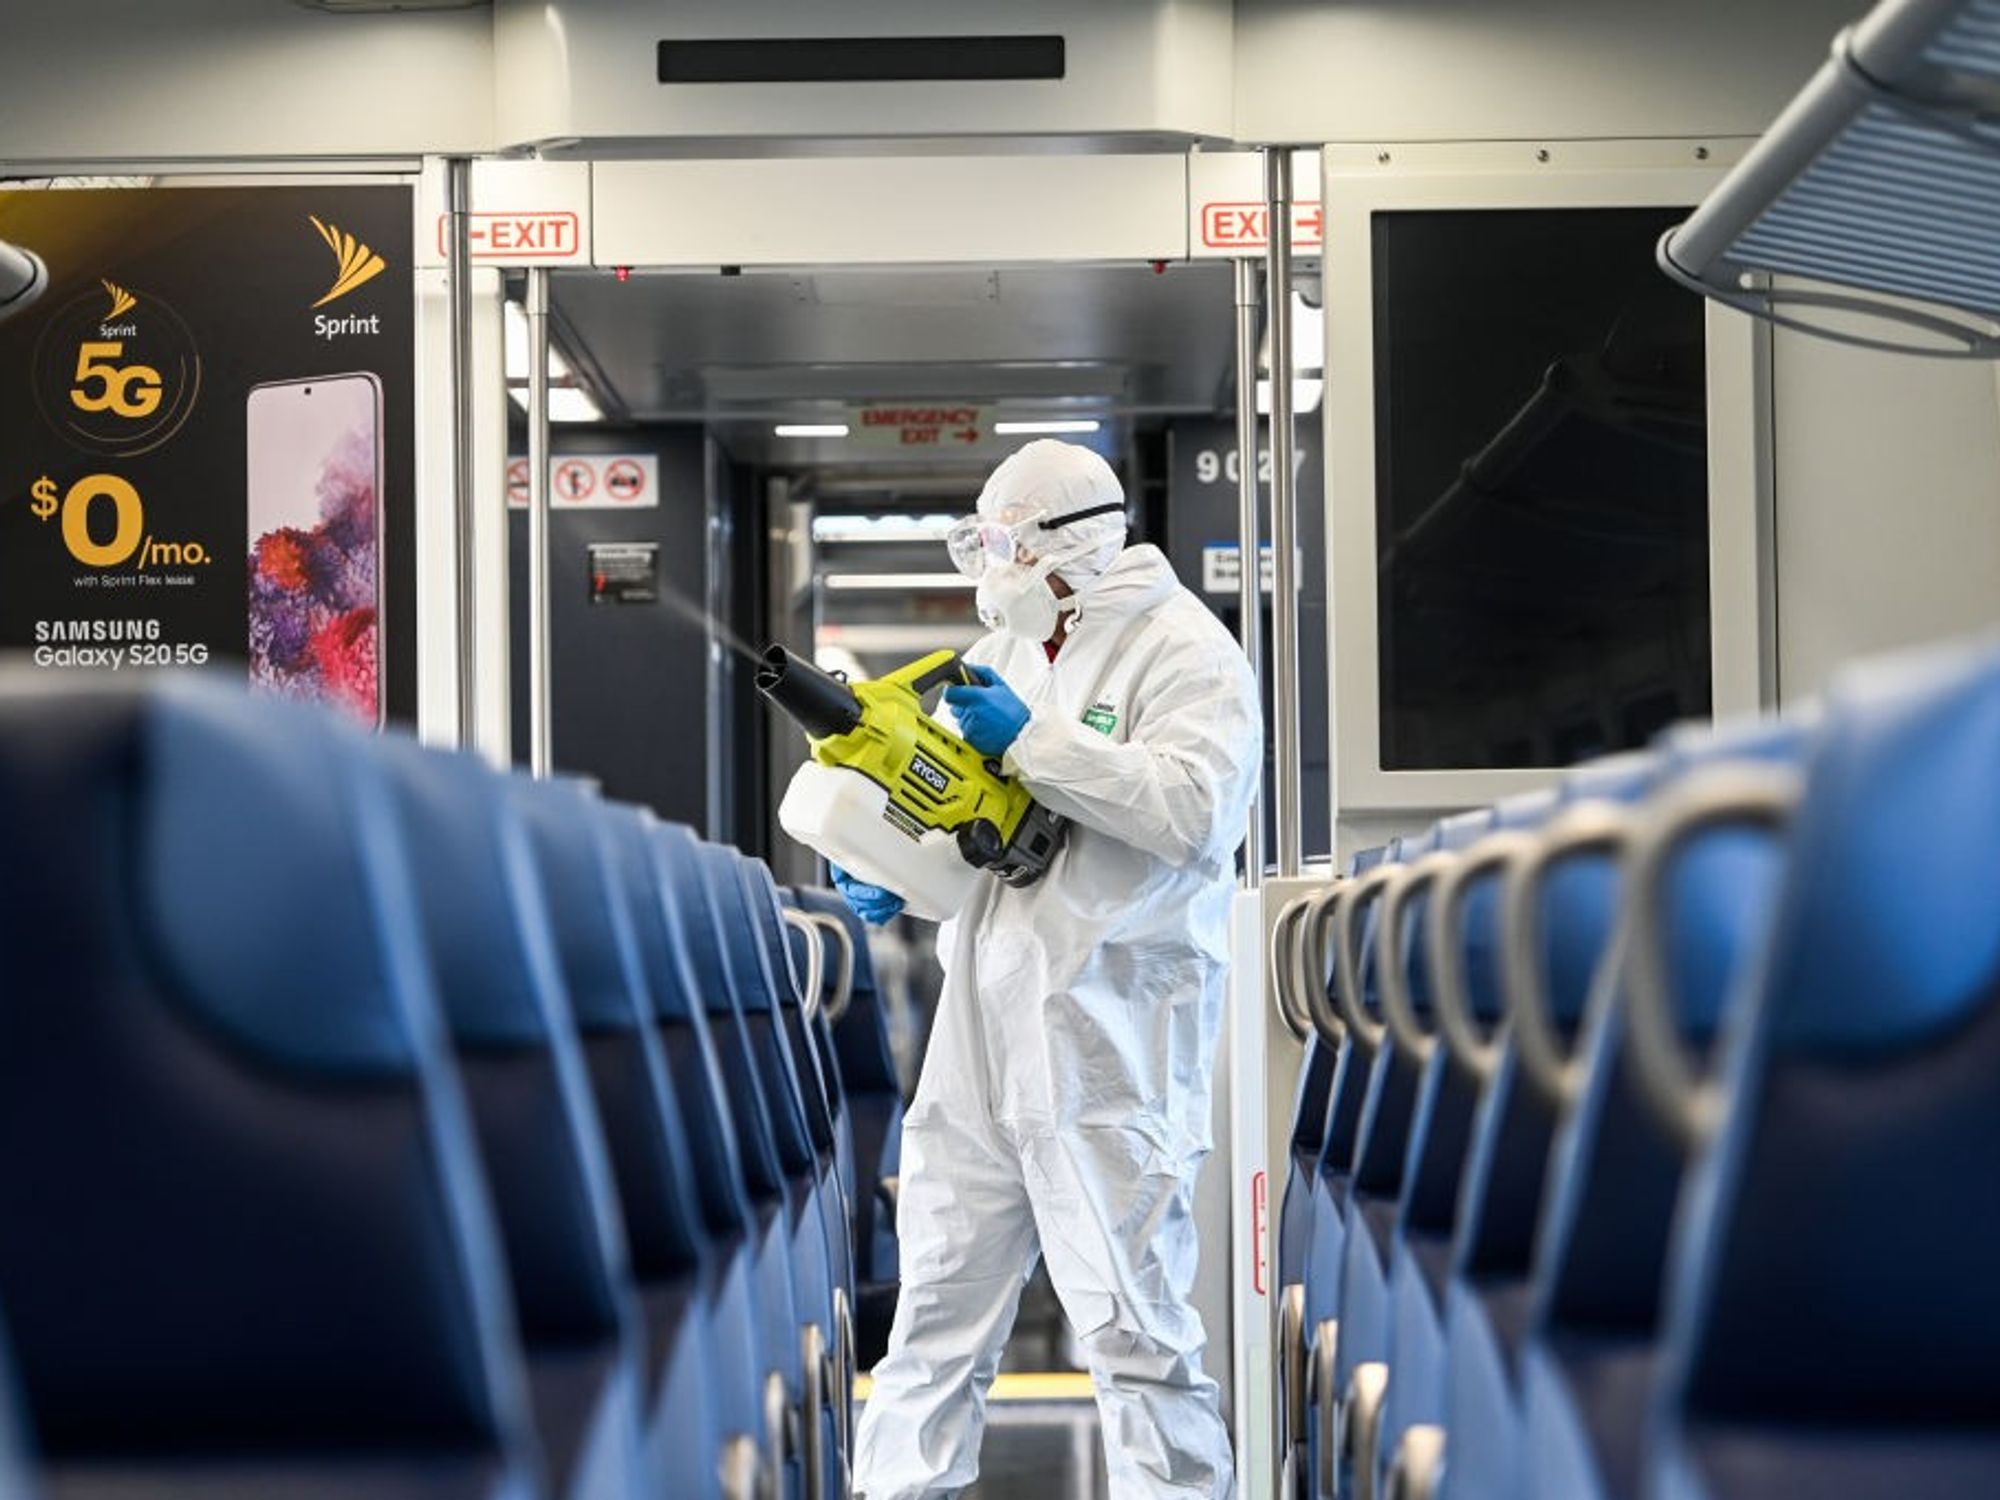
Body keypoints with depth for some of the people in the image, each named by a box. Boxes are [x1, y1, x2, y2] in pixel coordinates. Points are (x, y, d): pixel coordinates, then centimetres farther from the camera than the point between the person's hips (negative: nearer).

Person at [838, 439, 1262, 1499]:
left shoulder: (1183, 651, -6)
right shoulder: (1005, 652, 18)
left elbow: (1192, 808, -21)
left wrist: (1032, 740, -20)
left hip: (1111, 1041, -8)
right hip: (981, 1024, 8)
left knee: (1132, 1321, -6)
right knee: (937, 1304, 12)